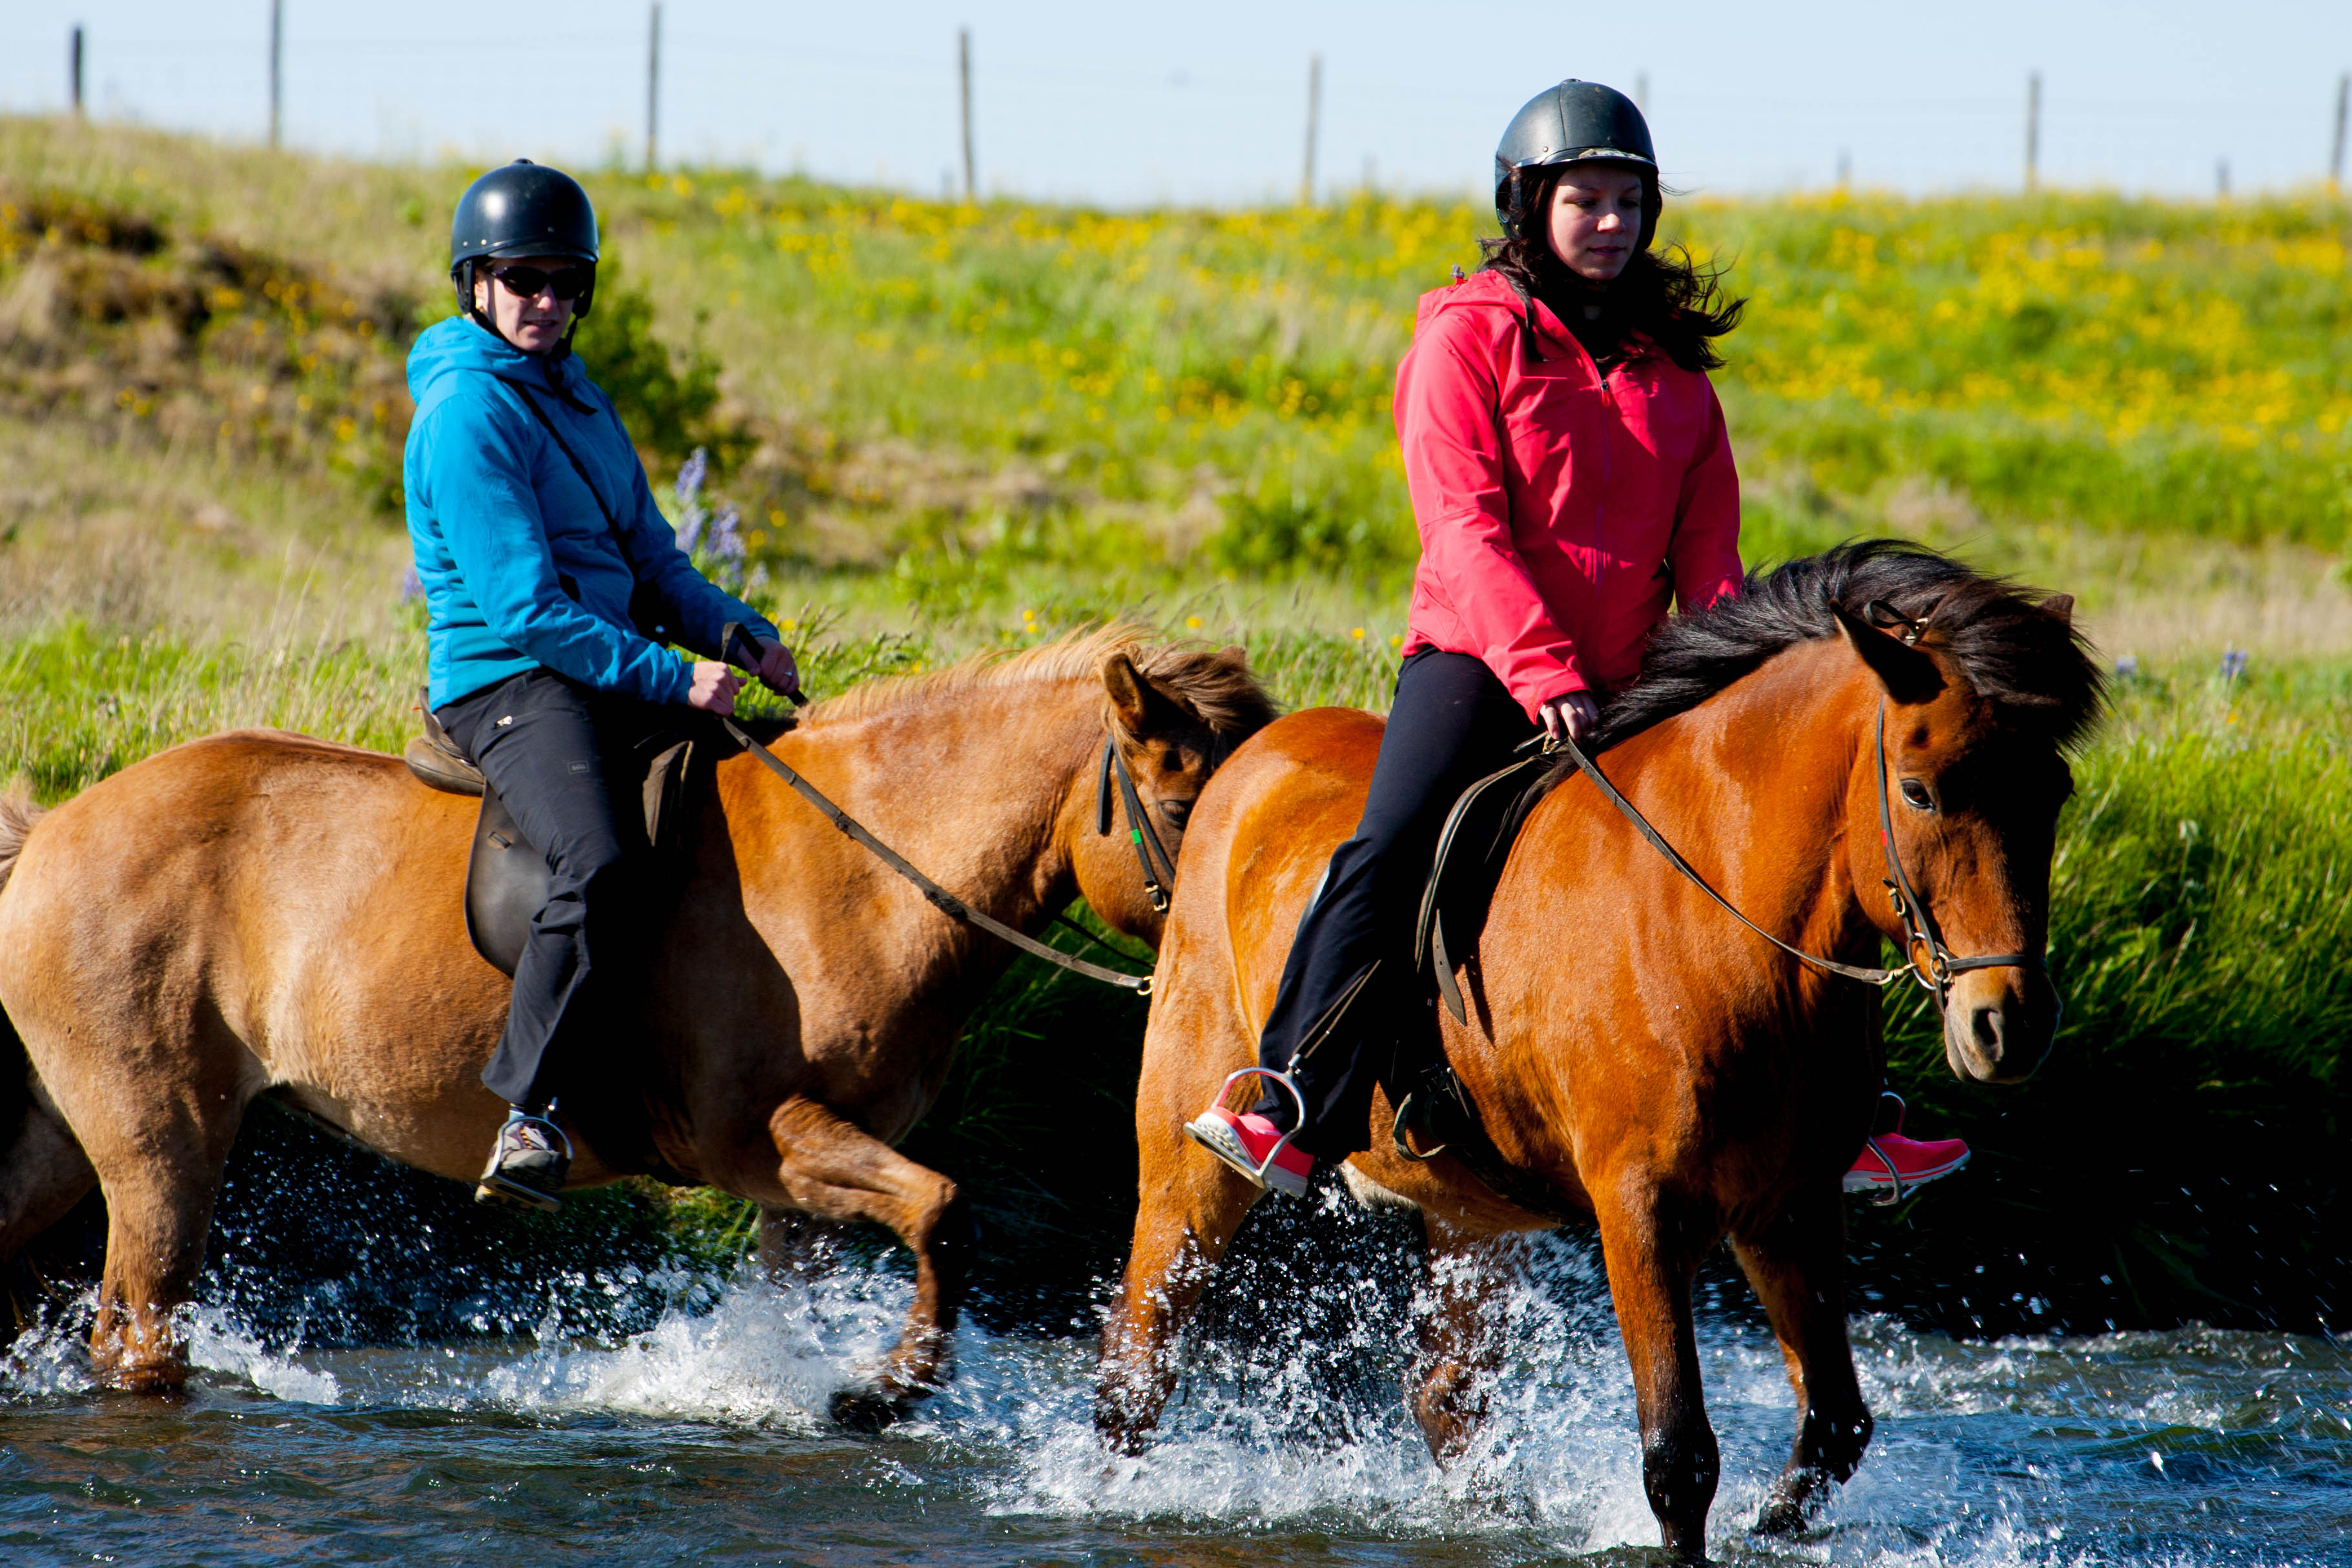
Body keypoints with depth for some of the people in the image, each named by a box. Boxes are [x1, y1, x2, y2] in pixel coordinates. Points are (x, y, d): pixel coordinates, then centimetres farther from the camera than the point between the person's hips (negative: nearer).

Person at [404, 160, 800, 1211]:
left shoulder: (580, 403, 18)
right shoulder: (467, 414, -11)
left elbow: (653, 569, 22)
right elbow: (525, 608, -17)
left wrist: (744, 637, 3)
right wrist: (672, 678, -20)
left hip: (611, 679, 9)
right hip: (505, 682, -9)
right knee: (603, 862, -35)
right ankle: (530, 1112, -33)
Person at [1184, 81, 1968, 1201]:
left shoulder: (1673, 362, 15)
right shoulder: (1470, 336, 0)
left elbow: (1707, 550, 13)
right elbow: (1465, 528, -10)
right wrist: (1540, 670, -21)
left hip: (1619, 685, 5)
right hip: (1477, 660, -5)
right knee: (1391, 854, -26)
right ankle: (1296, 1119, -26)